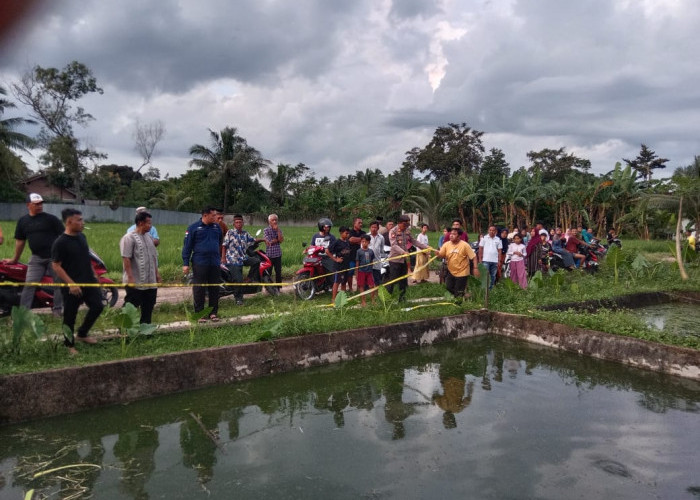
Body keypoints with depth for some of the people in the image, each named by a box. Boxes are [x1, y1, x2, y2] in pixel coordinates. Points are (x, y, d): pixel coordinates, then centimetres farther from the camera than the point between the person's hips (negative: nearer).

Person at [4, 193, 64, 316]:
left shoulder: (51, 218, -4)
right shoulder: (23, 221, 9)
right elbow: (20, 241, 17)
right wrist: (15, 259, 23)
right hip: (36, 258, 3)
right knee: (29, 284, -4)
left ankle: (58, 310, 14)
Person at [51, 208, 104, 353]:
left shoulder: (82, 237, 6)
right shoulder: (60, 242, -16)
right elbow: (56, 266, -17)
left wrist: (93, 274, 16)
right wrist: (71, 284, -22)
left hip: (88, 282, 7)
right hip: (72, 286, -7)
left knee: (97, 306, 8)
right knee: (70, 316, 5)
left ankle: (82, 334, 27)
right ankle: (70, 345, 22)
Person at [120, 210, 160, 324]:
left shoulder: (149, 237, 13)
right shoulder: (129, 238, -11)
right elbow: (126, 259, -17)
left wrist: (156, 273, 16)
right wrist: (130, 277, -21)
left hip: (151, 282, 8)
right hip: (135, 283, -8)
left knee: (148, 308, 14)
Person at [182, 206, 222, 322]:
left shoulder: (217, 227, 10)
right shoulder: (193, 228, -3)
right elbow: (187, 246, -3)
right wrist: (185, 263, -7)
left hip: (215, 264, 4)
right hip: (199, 264, -4)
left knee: (214, 289, 8)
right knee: (199, 289, 1)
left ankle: (213, 312, 17)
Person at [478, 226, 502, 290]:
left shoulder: (498, 239, 6)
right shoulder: (484, 238, 0)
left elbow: (499, 250, 7)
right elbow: (480, 248, 1)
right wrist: (480, 259, -4)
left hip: (495, 261, 3)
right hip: (486, 260, -3)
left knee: (493, 276, 10)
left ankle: (490, 288, 20)